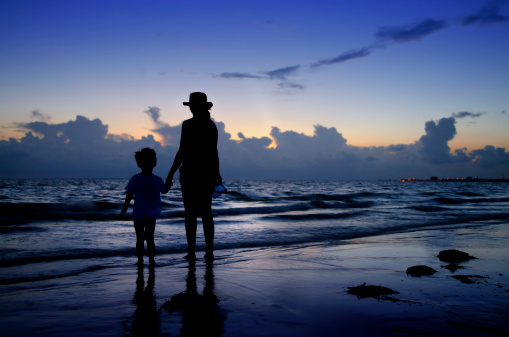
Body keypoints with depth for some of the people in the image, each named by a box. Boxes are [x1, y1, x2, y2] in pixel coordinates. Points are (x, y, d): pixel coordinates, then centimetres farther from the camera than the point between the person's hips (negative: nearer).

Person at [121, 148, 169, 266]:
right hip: (152, 215, 2)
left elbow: (129, 195, -11)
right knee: (150, 238, 11)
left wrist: (124, 209, -1)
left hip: (138, 215, -2)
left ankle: (140, 260, 11)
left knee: (140, 238, 9)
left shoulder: (135, 179, -10)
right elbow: (165, 191, 14)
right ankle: (151, 260, 12)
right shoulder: (158, 180, -4)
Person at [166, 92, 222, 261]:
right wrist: (217, 174, 26)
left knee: (190, 214, 1)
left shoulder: (188, 124, -10)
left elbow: (182, 151, -14)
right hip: (207, 172, 5)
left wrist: (171, 174, -9)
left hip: (190, 172, -5)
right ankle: (209, 251, 10)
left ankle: (191, 252, 3)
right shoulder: (212, 125, 8)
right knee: (206, 213, 10)